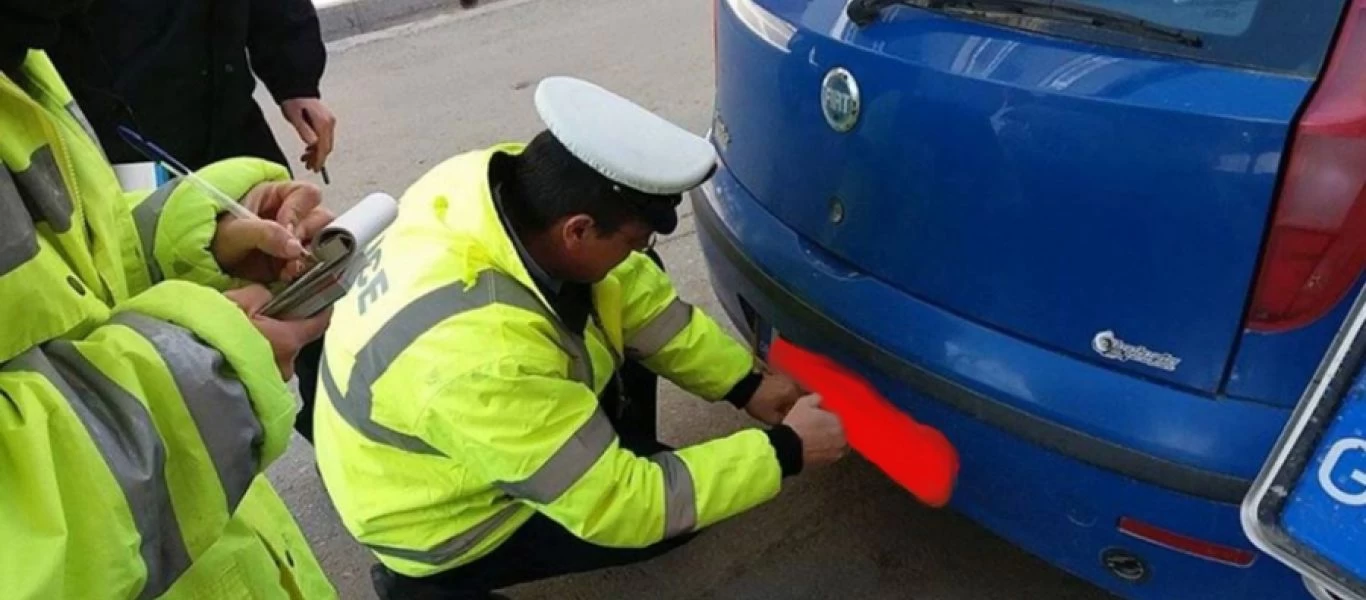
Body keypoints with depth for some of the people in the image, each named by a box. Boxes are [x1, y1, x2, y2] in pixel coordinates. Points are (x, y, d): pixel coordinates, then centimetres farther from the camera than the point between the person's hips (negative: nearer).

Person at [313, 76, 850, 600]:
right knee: (673, 508, -6)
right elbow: (622, 508, -30)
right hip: (446, 524, -7)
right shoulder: (485, 356, -42)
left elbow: (635, 290, -7)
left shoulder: (515, 182, -22)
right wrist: (782, 452, -22)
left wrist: (745, 385, -7)